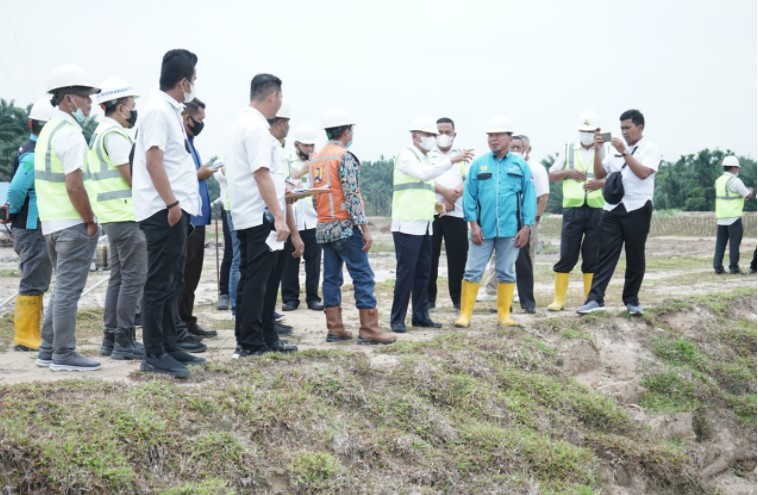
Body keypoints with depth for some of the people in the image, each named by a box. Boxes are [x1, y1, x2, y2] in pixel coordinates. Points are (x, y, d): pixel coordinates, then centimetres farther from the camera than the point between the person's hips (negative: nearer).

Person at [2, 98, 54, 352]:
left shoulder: (38, 151, 14)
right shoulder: (33, 156, -17)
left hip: (37, 228, 10)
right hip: (33, 228, -10)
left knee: (37, 283, 15)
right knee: (33, 283, -6)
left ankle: (33, 335, 22)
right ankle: (24, 337, -2)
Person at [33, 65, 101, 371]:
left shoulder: (48, 130, 16)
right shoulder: (70, 133, -15)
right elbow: (74, 185, -22)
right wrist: (91, 221, -12)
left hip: (51, 222, 10)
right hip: (72, 223, -10)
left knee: (63, 289, 16)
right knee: (68, 291, -4)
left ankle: (48, 351, 19)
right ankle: (63, 355, 1)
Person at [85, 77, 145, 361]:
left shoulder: (101, 133, 18)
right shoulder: (115, 134, -14)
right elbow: (132, 177, -17)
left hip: (113, 216, 10)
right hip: (126, 215, -10)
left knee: (119, 277, 13)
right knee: (134, 277, -7)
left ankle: (111, 339, 16)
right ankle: (124, 342, -6)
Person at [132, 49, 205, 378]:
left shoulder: (170, 110, 17)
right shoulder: (158, 110, -12)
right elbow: (153, 161, -20)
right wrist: (171, 203, -21)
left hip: (175, 209, 10)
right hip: (164, 211, -10)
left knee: (171, 284, 14)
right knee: (160, 284, -6)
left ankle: (168, 348, 21)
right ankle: (154, 354, -2)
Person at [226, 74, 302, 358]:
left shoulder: (241, 123, 17)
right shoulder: (257, 127, -15)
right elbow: (262, 174, -22)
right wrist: (279, 217, -25)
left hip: (248, 217, 10)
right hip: (261, 217, -10)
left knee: (259, 280, 14)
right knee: (257, 281, -6)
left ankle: (265, 337, 21)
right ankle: (249, 344, -2)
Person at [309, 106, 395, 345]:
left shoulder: (316, 159, 12)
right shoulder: (344, 157, -12)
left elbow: (315, 196, 13)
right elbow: (352, 196, -17)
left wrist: (323, 217, 20)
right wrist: (365, 228, -16)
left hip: (323, 228, 8)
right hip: (345, 227, -8)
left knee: (331, 277, 9)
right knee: (363, 277, -5)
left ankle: (335, 329, 10)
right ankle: (369, 330, -6)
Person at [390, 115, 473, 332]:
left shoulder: (426, 159, 20)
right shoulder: (406, 155, -7)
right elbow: (423, 174, -26)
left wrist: (434, 203, 10)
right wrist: (451, 160, -28)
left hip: (425, 225, 8)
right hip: (407, 225, -8)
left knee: (423, 273, 9)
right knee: (406, 272, -7)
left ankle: (420, 316, 15)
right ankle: (397, 319, -2)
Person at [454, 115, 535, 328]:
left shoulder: (520, 165, 4)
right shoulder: (478, 164, 4)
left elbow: (529, 197, 2)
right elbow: (469, 196, 2)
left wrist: (526, 227, -4)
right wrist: (473, 224, -6)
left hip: (511, 229, 0)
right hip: (483, 229, 0)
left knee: (506, 272, 9)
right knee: (473, 271, 1)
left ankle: (504, 314, 18)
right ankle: (465, 314, 6)